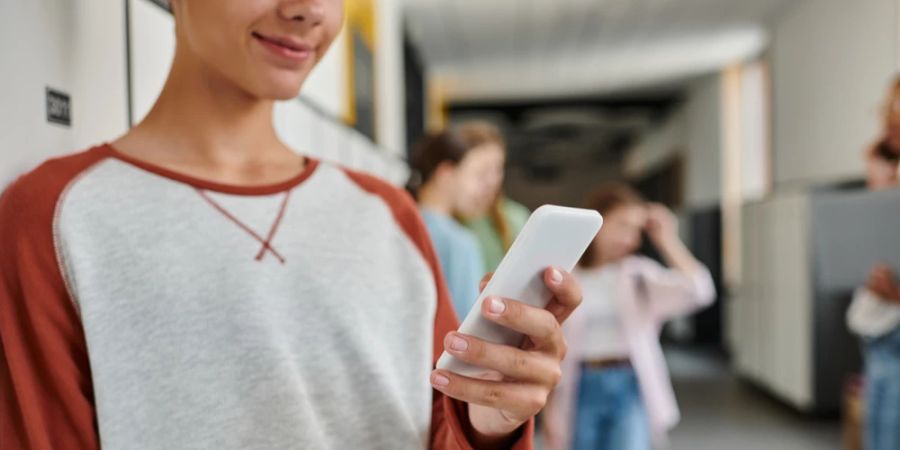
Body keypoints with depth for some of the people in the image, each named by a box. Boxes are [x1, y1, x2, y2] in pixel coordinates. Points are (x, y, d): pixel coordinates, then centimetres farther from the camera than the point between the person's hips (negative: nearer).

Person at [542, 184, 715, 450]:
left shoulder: (639, 273, 2)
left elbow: (699, 291, -11)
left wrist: (667, 240, -7)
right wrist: (551, 408, 1)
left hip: (630, 387, 0)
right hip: (584, 389, 0)